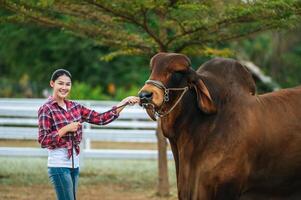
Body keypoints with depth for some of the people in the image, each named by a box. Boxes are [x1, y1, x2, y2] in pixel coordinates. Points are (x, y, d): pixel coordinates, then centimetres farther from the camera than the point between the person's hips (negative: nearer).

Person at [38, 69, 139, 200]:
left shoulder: (74, 107, 10)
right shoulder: (46, 109, -9)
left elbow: (100, 119, 5)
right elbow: (43, 141, -13)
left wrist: (124, 104, -1)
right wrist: (66, 129, -18)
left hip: (74, 164, 7)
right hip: (59, 165, -7)